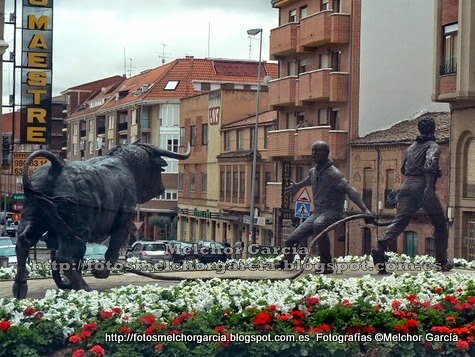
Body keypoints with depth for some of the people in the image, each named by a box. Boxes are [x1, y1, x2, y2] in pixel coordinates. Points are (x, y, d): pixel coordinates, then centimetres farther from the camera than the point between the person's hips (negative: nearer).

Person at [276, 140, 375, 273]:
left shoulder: (332, 173, -14)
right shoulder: (313, 171, 10)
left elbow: (350, 190, -25)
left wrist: (365, 210, -38)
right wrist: (298, 186, 56)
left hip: (332, 212, -7)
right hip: (317, 213, 7)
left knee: (318, 224, -42)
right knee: (290, 241, 2)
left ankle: (326, 264, -30)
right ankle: (287, 260, 37)